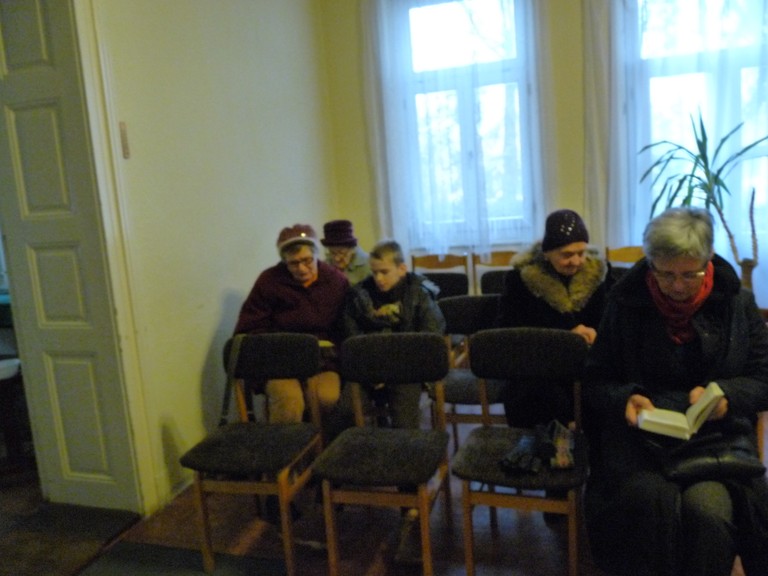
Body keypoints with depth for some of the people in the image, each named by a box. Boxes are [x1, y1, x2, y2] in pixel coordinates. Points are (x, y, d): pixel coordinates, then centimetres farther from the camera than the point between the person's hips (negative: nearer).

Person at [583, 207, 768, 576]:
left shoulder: (737, 303, 6)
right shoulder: (625, 304, 2)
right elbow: (594, 382, 7)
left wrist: (725, 395, -12)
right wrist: (625, 399, -15)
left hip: (717, 436, 1)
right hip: (640, 437, -1)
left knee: (707, 507, -29)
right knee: (650, 500, -32)